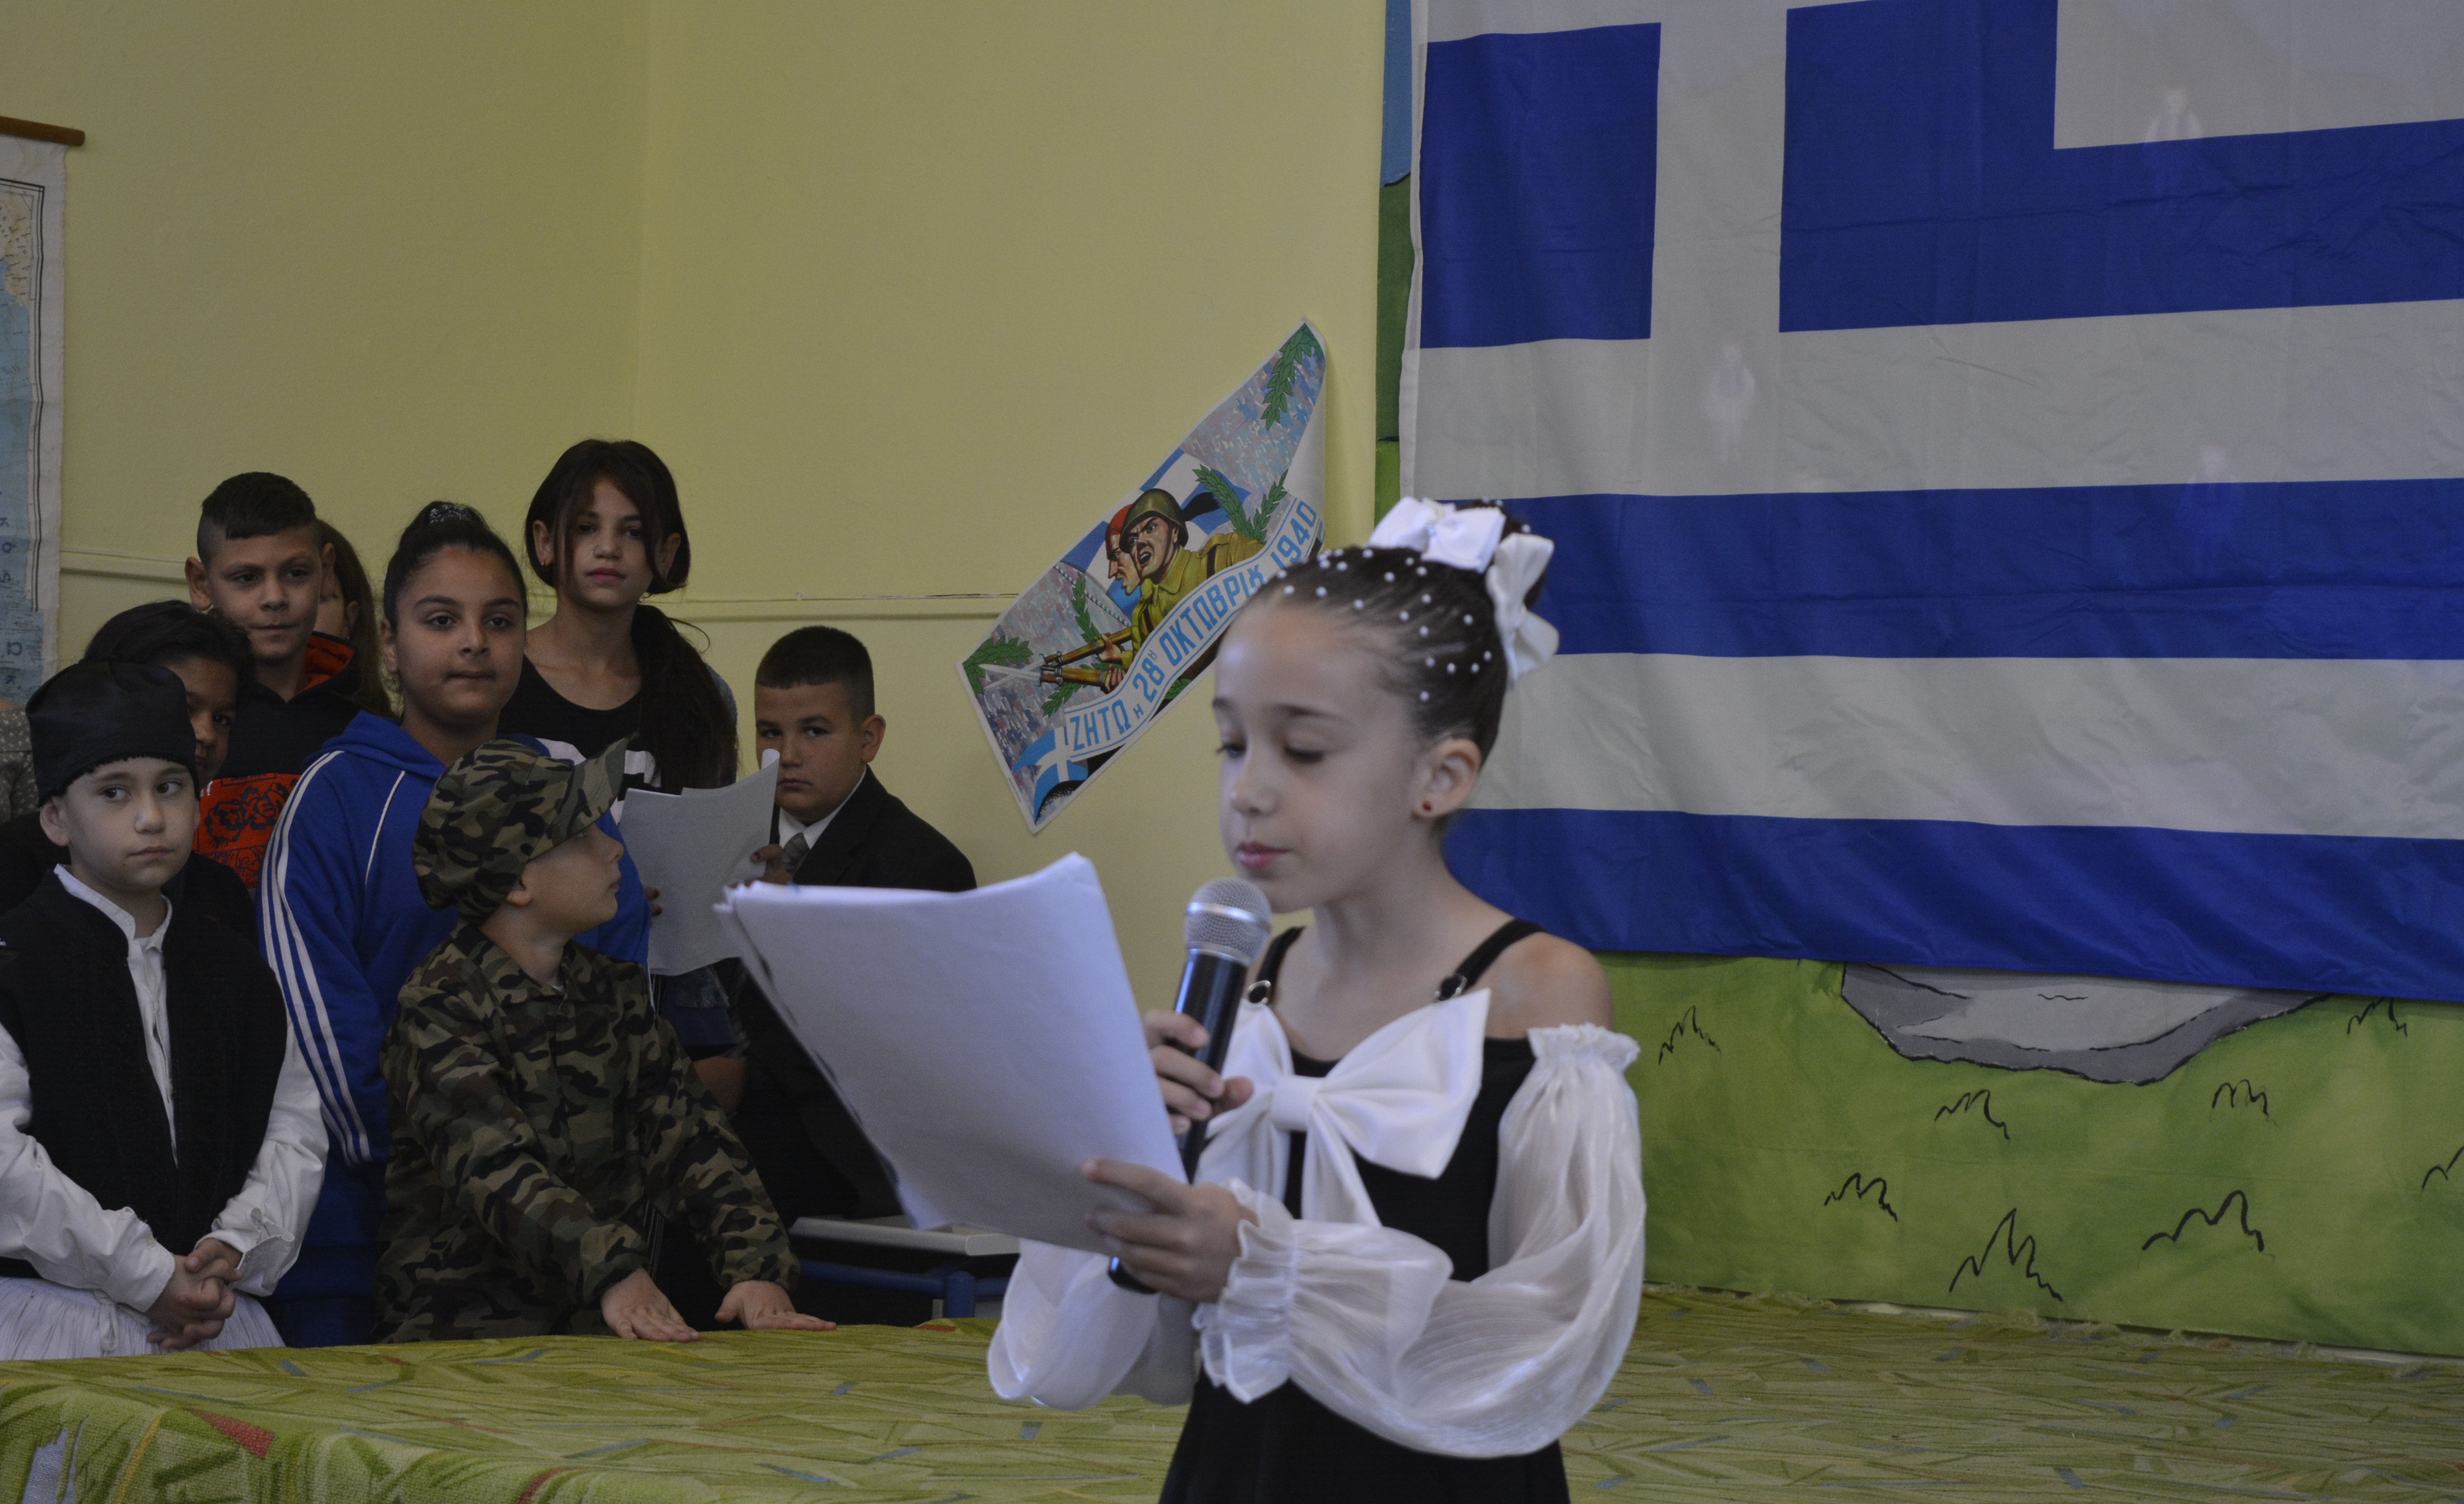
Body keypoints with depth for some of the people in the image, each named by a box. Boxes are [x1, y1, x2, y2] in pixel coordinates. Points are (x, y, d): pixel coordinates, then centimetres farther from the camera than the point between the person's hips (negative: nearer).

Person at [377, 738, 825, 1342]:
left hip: (606, 1329, 5)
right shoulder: (439, 1009, -7)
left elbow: (689, 1138, 2)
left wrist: (758, 1268, -15)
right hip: (466, 1331, -5)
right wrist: (614, 1273, -37)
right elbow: (494, 1167, -22)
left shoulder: (615, 993, 13)